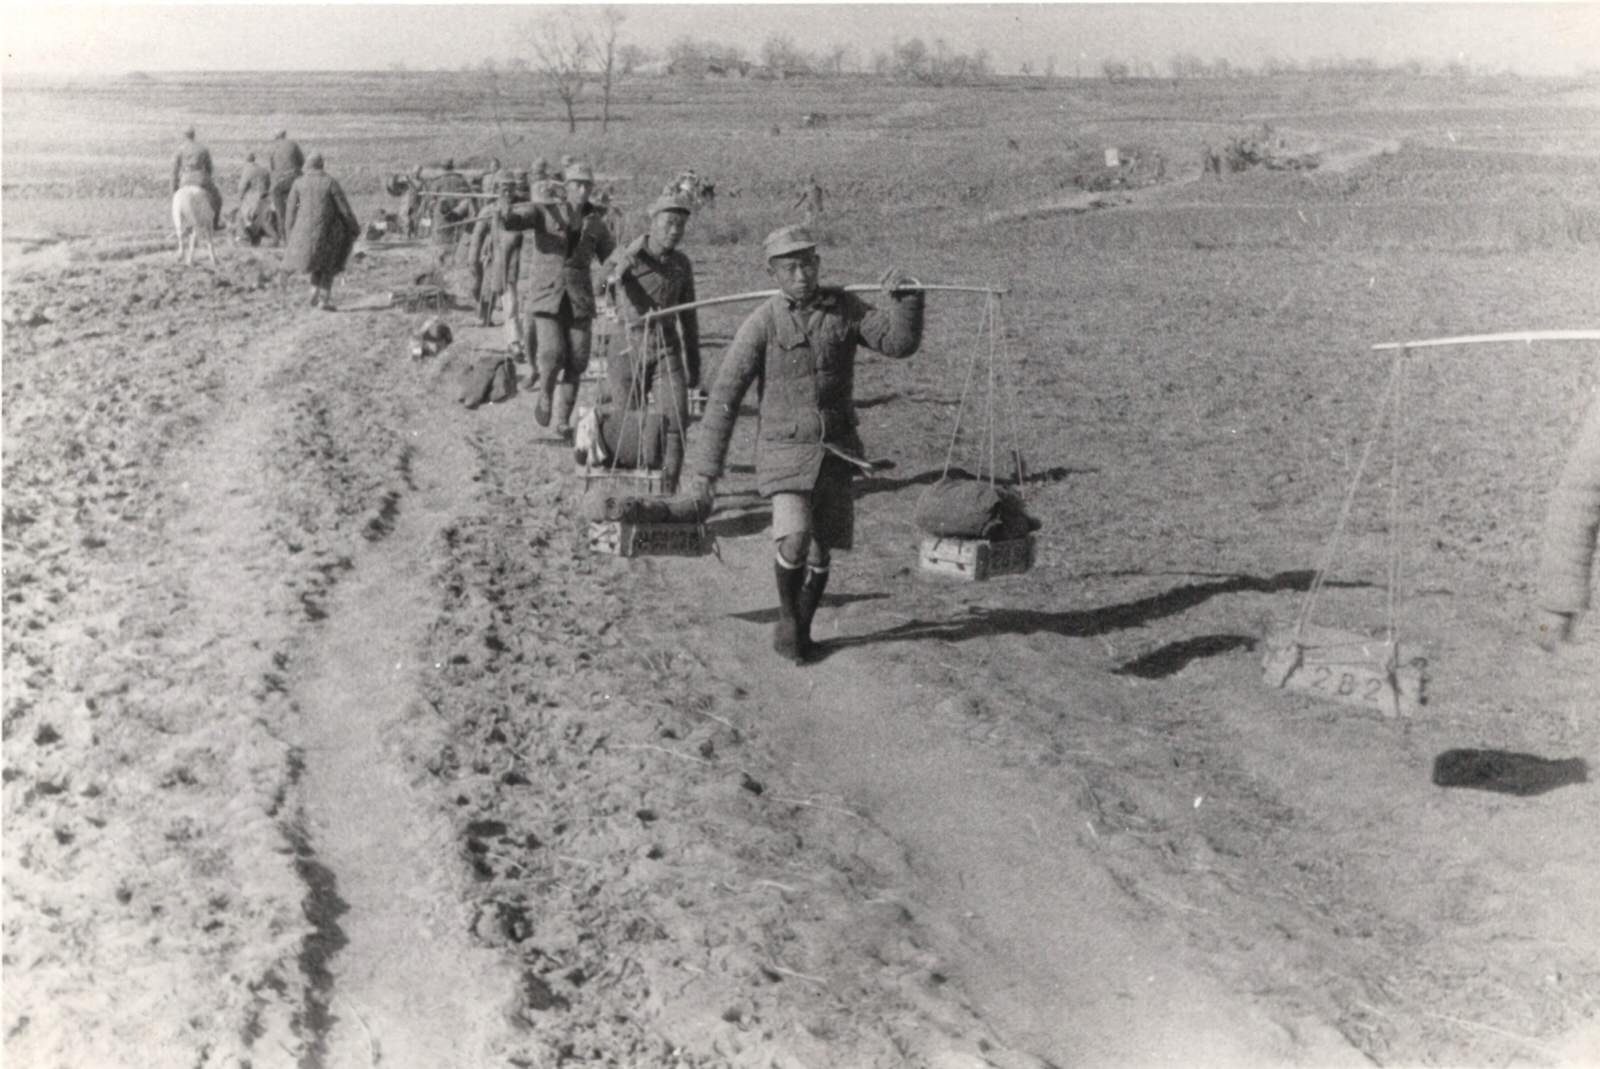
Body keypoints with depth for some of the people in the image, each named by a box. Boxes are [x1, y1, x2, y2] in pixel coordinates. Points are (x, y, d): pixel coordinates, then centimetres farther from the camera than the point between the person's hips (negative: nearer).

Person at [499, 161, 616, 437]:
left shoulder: (595, 223, 8)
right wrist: (505, 215, -39)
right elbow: (517, 219, -18)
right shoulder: (545, 211, -1)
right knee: (552, 354, -17)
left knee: (576, 361, -1)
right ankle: (545, 395, 15)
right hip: (546, 294, -3)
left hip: (579, 299, 3)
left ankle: (563, 420, 15)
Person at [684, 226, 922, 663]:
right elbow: (725, 397, -10)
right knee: (794, 541, -20)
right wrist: (704, 467, -11)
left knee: (821, 552, 8)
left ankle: (801, 630, 32)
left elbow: (899, 342, -4)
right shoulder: (762, 324, -10)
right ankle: (786, 617, 8)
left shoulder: (844, 308, 1)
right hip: (785, 450, -3)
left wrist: (906, 297, -22)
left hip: (835, 450, 3)